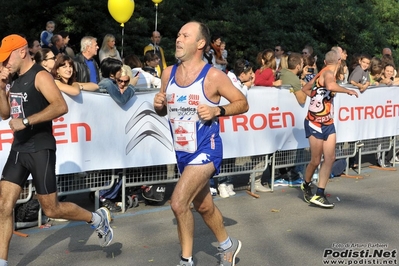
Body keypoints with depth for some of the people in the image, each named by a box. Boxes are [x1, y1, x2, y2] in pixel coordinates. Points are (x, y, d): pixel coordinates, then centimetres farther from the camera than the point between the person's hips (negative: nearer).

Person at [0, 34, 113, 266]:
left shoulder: (40, 76, -13)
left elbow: (61, 106, -27)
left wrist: (26, 121, -28)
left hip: (41, 149, -7)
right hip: (19, 149, 7)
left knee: (52, 209, 1)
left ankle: (98, 219, 24)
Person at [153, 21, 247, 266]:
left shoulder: (213, 76, -13)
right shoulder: (169, 73, 3)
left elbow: (243, 103, -6)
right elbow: (164, 111, 15)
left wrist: (217, 110, -21)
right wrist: (159, 105, -8)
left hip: (206, 150, -7)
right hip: (182, 152, 7)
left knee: (179, 203, -19)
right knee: (204, 206, 21)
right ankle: (228, 245, 46)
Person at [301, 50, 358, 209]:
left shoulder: (322, 73, 10)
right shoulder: (328, 72, -14)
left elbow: (305, 88, 23)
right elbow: (330, 85, -39)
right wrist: (348, 91, -25)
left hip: (328, 123, 8)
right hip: (315, 123, -8)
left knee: (330, 158, 0)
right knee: (316, 160, 2)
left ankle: (319, 195, 2)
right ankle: (306, 185, 28)